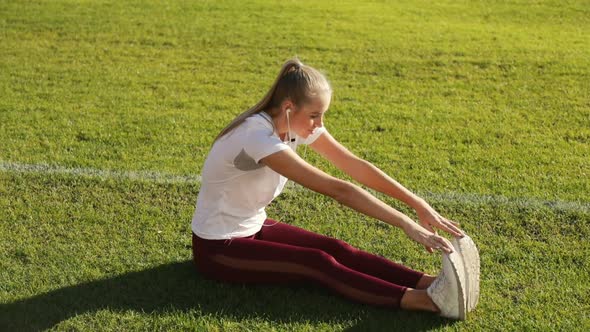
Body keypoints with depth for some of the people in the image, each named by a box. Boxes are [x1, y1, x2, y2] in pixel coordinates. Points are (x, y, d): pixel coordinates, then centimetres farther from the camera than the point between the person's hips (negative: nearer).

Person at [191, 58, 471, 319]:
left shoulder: (298, 124, -6)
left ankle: (430, 283, -26)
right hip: (218, 248, -8)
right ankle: (424, 299, -36)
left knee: (338, 249, -14)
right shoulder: (258, 137, -31)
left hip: (254, 227, 8)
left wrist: (419, 205, -14)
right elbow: (337, 190, -35)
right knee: (319, 263, -25)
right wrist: (407, 225, -34)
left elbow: (356, 166, -8)